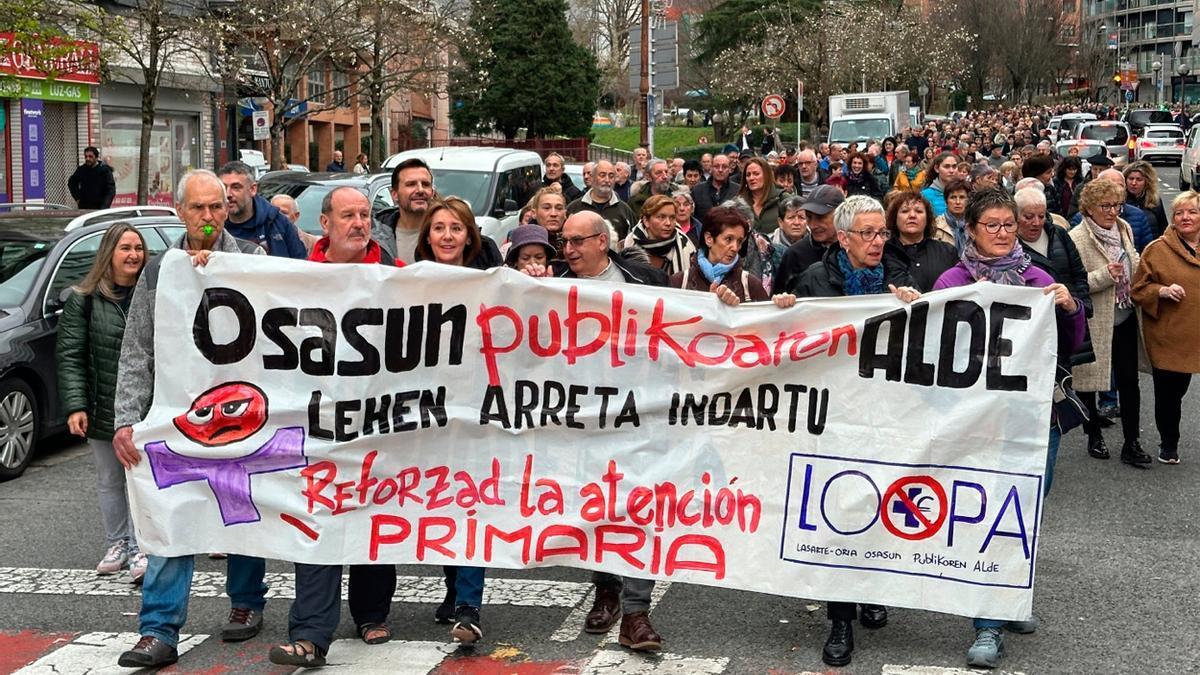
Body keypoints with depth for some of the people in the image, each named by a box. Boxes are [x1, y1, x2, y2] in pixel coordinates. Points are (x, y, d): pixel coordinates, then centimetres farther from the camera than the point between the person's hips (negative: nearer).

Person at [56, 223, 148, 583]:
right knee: (109, 481, 13)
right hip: (103, 409, 1)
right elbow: (69, 356, -4)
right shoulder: (84, 299, -2)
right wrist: (75, 406, -11)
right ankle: (117, 545, 26)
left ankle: (140, 548, 6)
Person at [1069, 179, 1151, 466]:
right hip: (1093, 322, -5)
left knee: (1129, 380, 4)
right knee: (1088, 380, 9)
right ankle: (1094, 436, 26)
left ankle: (1132, 443, 10)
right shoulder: (1077, 239, -15)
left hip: (1125, 319, 5)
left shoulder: (1124, 229, 7)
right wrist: (1105, 275, -28)